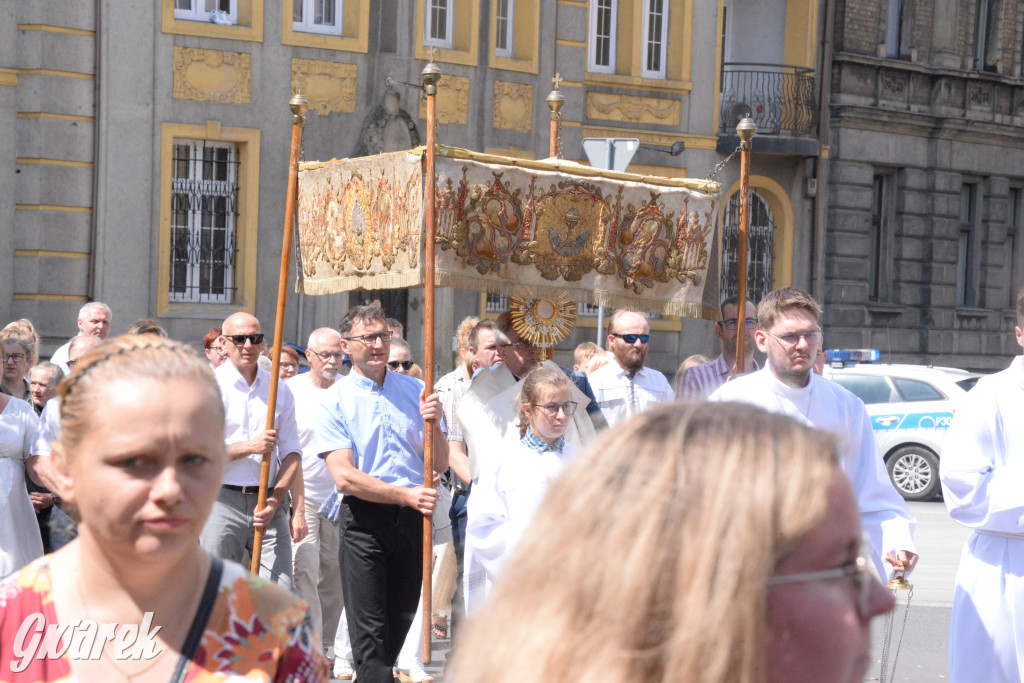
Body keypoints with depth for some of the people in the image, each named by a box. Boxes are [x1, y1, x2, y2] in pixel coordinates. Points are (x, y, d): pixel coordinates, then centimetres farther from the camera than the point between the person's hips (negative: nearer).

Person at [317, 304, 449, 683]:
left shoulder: (414, 391, 9)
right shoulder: (334, 401, -3)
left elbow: (440, 465, 9)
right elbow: (344, 477, -12)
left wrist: (432, 424, -10)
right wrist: (404, 494, -21)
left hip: (412, 519, 4)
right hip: (365, 519, -4)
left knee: (400, 620, 14)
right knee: (370, 628, -5)